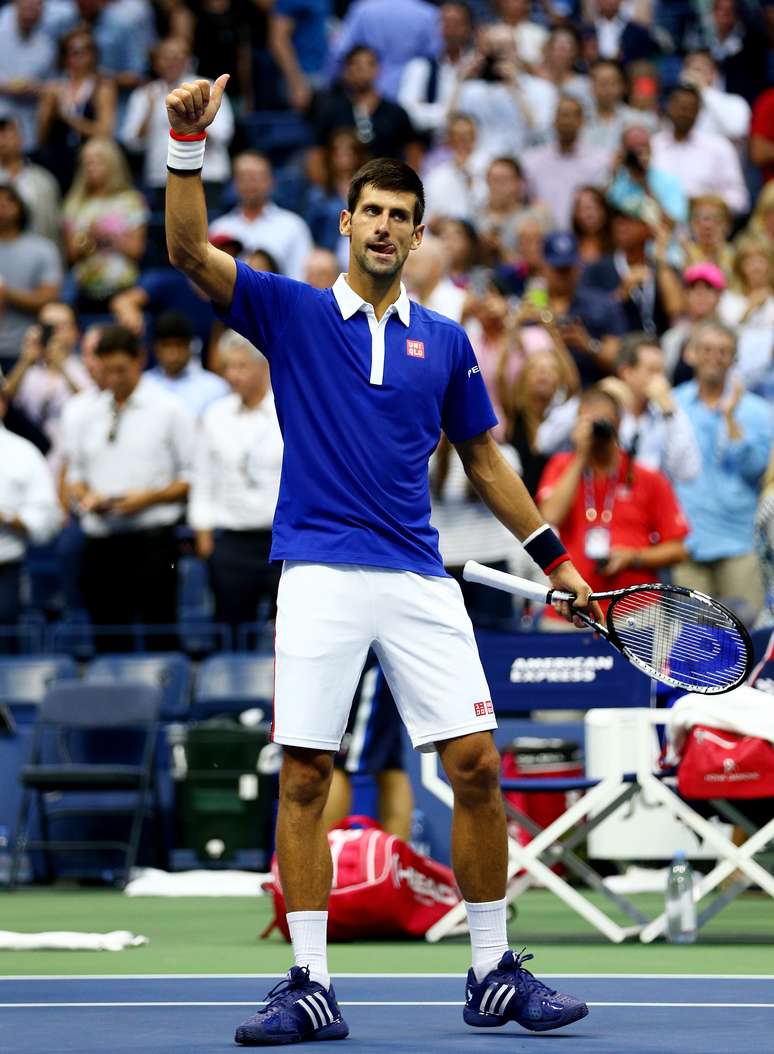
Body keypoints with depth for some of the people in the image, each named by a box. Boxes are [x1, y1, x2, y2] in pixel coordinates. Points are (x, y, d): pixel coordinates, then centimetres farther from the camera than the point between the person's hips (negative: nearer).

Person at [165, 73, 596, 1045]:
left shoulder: (445, 342, 13)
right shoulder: (291, 313, 6)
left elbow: (482, 460, 21)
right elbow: (189, 250, -7)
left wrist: (553, 558, 18)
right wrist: (188, 144, -20)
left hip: (420, 580, 2)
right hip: (320, 576, -2)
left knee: (476, 765, -3)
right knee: (303, 778, -5)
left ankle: (493, 972, 8)